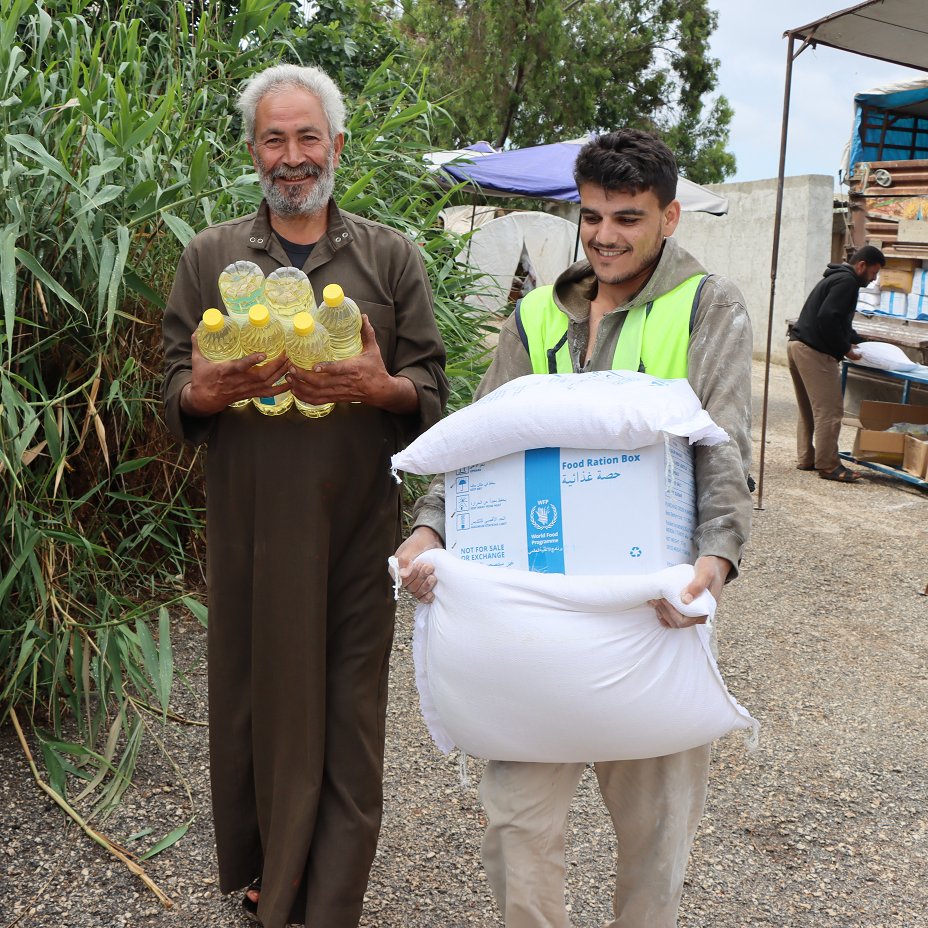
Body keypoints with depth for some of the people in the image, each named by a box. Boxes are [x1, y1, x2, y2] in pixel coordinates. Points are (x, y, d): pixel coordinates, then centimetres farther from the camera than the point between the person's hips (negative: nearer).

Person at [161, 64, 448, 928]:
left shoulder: (390, 256, 8)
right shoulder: (209, 257, 9)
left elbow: (432, 392, 5)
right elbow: (174, 395, 7)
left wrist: (378, 388, -17)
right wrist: (211, 390, -16)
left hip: (356, 522, 0)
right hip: (248, 524, 1)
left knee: (348, 709, 3)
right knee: (255, 691, 8)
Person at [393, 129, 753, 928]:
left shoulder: (711, 310, 1)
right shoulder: (539, 316, 10)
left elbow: (726, 452, -8)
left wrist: (717, 555, -26)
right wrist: (431, 527, -11)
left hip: (656, 604, -2)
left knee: (655, 809, 13)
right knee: (517, 807, 4)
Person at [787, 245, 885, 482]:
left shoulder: (835, 278, 22)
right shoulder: (847, 281, -10)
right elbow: (828, 318, -22)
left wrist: (857, 341, 17)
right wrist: (845, 350, -13)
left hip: (797, 346, 11)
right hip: (814, 351, -11)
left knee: (808, 409, 17)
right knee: (829, 410, -6)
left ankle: (806, 458, 22)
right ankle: (828, 465, -3)